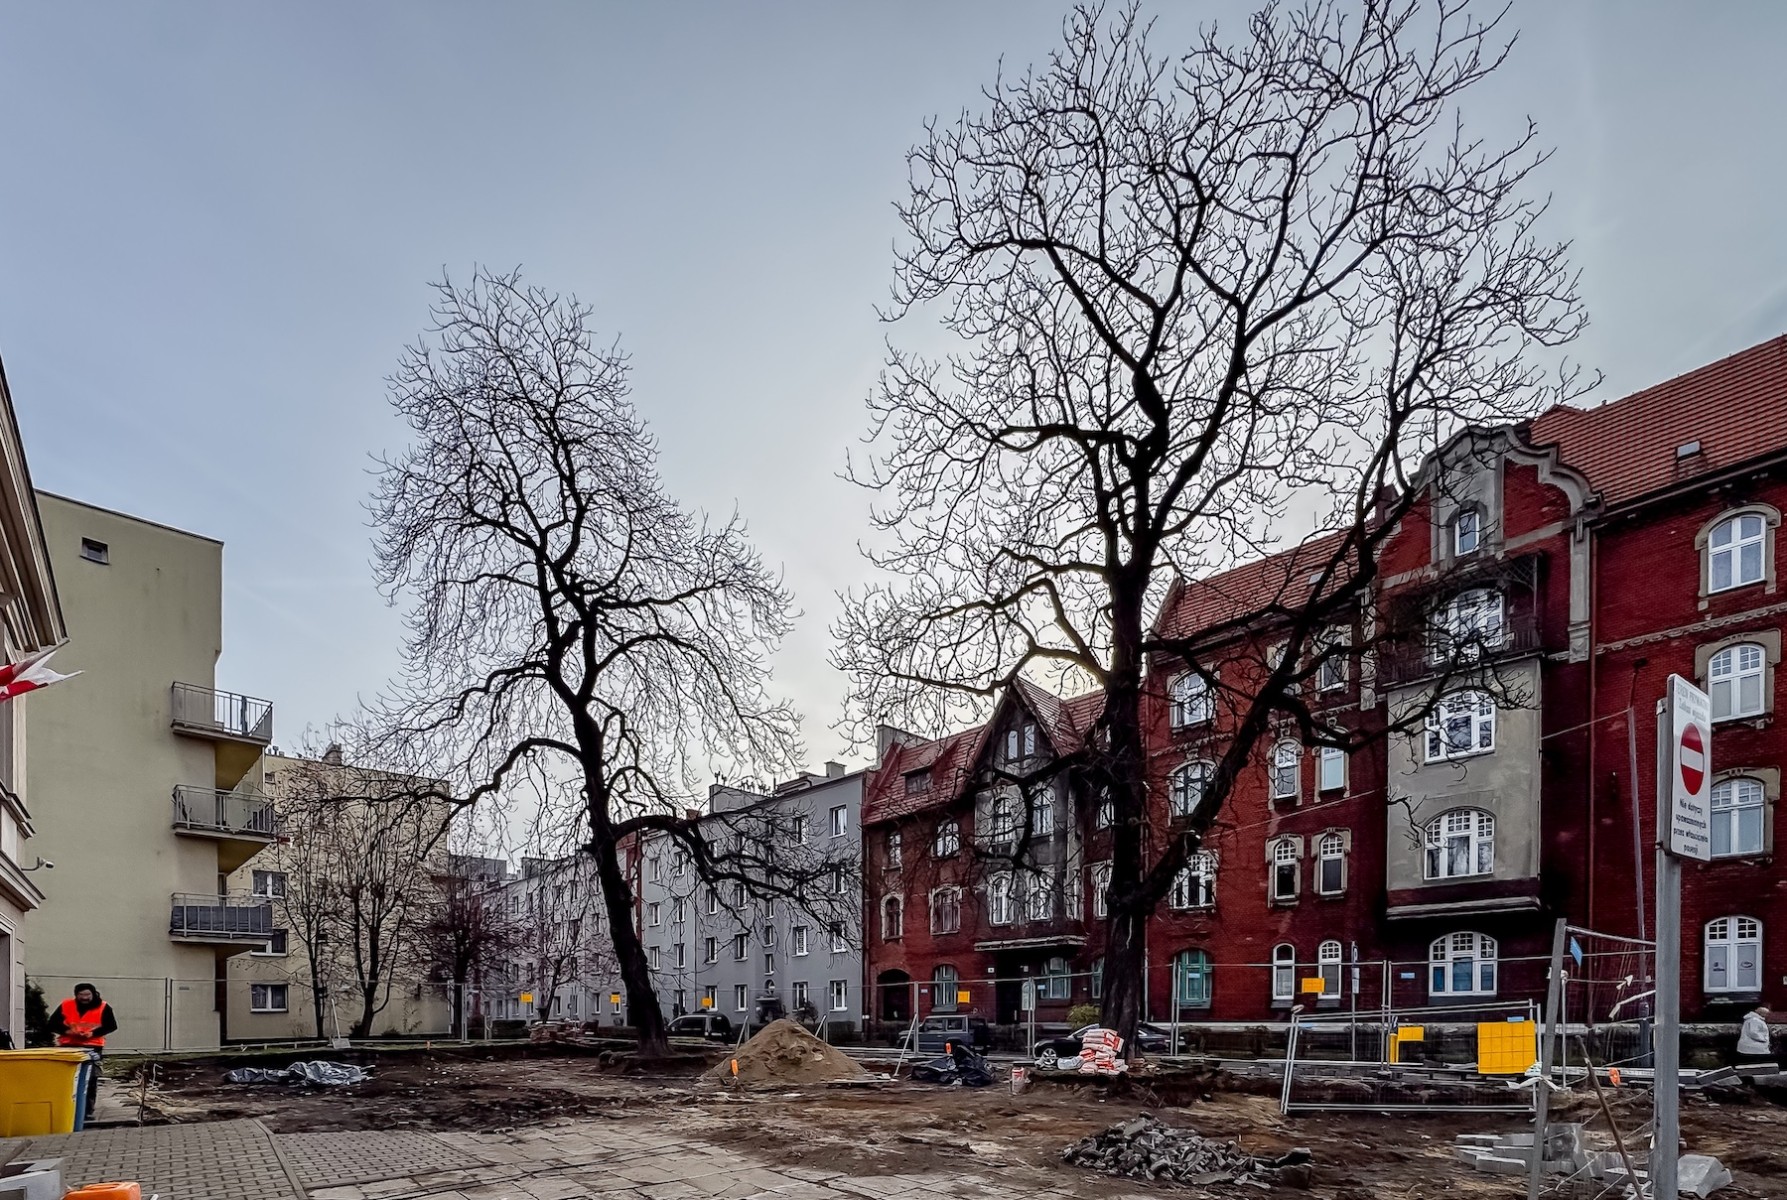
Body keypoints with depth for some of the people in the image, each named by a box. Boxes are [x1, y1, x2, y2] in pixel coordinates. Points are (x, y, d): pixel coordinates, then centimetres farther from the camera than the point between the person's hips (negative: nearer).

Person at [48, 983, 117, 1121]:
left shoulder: (103, 1007, -6)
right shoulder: (65, 1005, -2)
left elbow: (112, 1026, -5)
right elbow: (53, 1024, 1)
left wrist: (93, 1033, -20)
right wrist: (66, 1031, -18)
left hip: (92, 1047, -1)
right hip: (68, 1046, 1)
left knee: (91, 1080, 0)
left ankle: (88, 1111, 7)